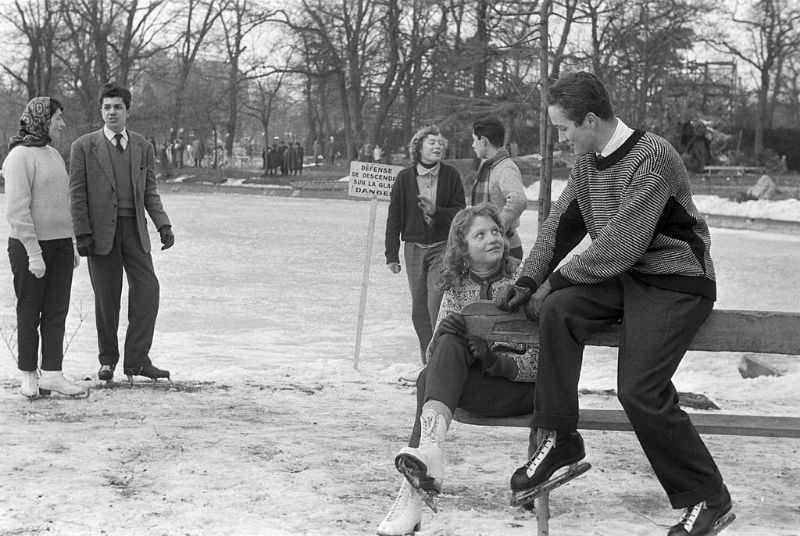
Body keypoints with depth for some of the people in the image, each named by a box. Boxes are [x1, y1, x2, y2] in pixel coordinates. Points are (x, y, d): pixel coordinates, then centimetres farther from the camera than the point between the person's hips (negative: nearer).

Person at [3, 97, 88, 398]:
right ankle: (27, 376, 13)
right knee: (29, 313, 3)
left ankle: (51, 374, 3)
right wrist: (34, 253, -20)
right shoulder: (20, 156, -11)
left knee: (57, 312, 2)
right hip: (29, 245, -7)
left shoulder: (54, 155, 14)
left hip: (60, 243, 7)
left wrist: (72, 246, 18)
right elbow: (17, 210, -17)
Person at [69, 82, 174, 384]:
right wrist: (82, 234, -9)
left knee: (147, 289, -9)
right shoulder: (84, 147, 1)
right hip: (100, 231, -2)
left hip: (134, 229, 3)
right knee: (106, 298, 2)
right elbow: (77, 194, -1)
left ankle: (137, 360, -3)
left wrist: (164, 225, -1)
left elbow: (150, 193, 12)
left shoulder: (143, 148, 11)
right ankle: (108, 360, 17)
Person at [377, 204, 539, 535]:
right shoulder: (457, 288, 12)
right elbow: (435, 352, 8)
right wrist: (441, 338, -16)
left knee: (430, 379, -29)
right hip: (471, 384, 4)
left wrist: (496, 361, -24)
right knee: (448, 346, -30)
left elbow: (543, 359, -7)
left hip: (523, 384, -4)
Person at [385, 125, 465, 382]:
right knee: (419, 309, 7)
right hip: (414, 247, 3)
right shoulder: (405, 178, 2)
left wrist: (435, 211, -18)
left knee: (436, 305, -14)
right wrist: (392, 254, 3)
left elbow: (460, 213, 0)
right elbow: (394, 216, 5)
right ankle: (429, 364, 18)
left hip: (443, 247, -3)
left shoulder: (451, 175, -1)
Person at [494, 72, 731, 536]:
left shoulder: (651, 158, -20)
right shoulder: (589, 162, 8)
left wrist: (557, 279, -17)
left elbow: (623, 244, -25)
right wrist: (528, 281, 0)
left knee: (640, 390, -19)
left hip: (675, 281, -7)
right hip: (620, 277, 7)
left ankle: (708, 498, -3)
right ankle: (559, 440, -9)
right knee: (557, 311, -20)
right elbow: (561, 225, 13)